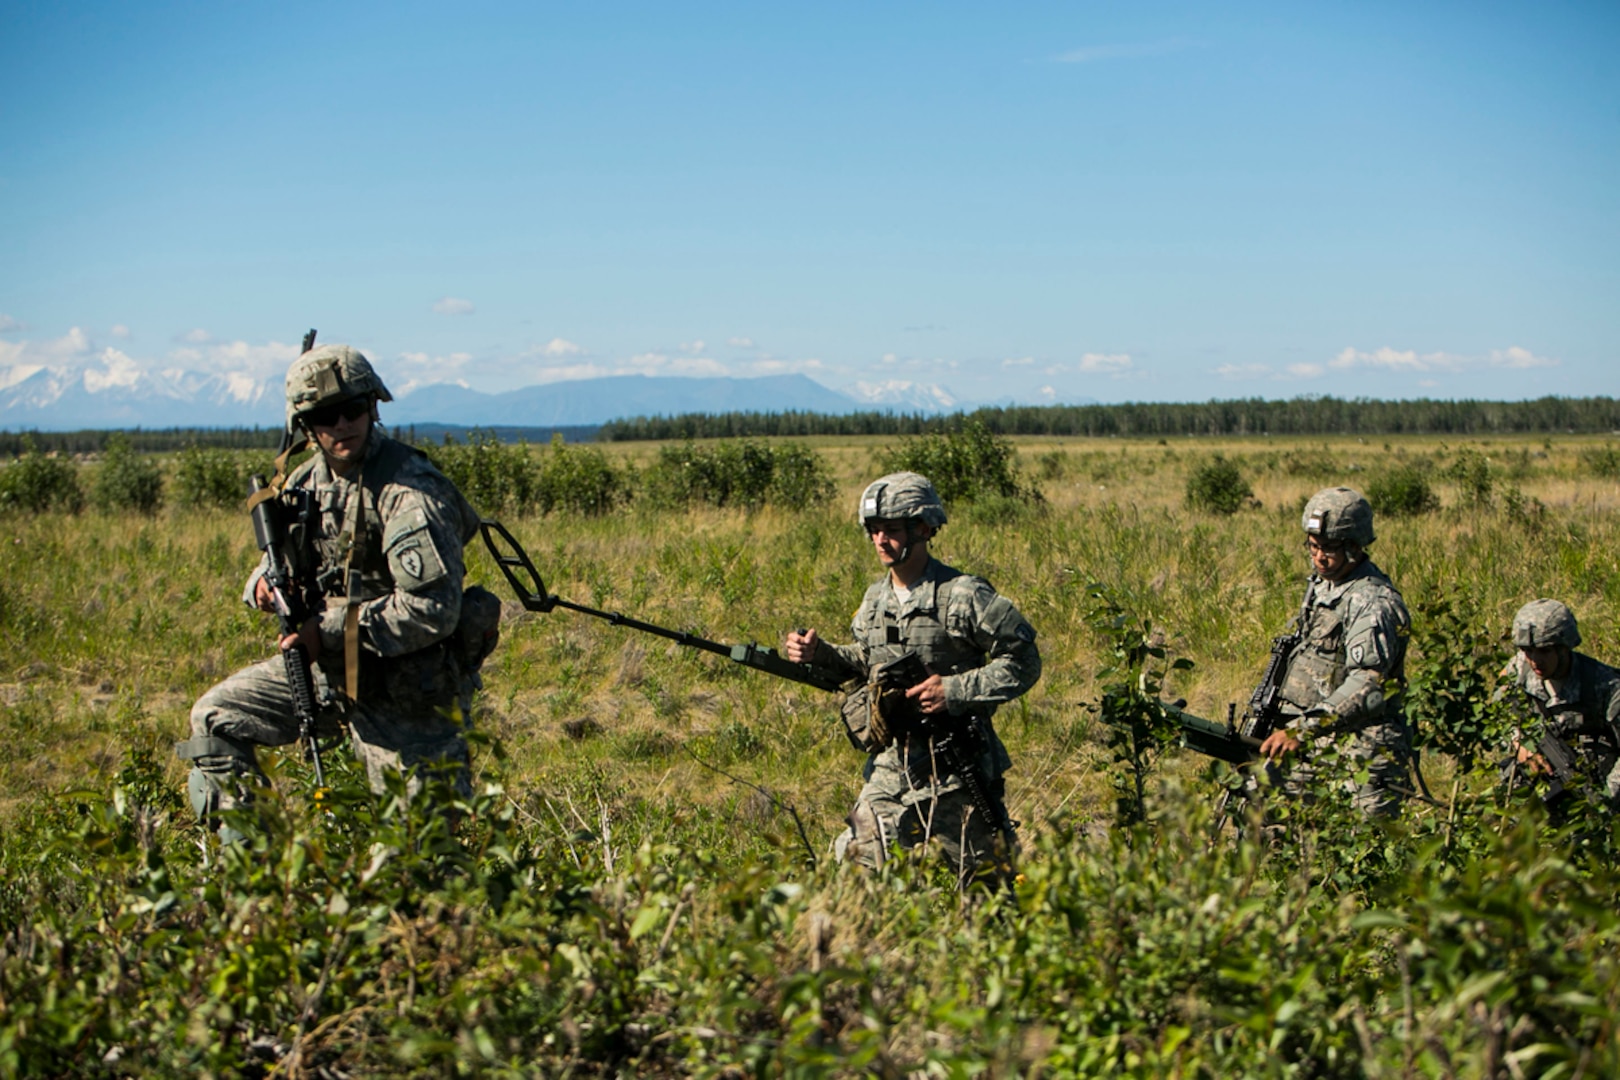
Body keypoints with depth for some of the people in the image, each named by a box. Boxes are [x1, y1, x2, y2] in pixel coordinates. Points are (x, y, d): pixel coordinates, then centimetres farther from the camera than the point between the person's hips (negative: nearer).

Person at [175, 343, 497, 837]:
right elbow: (283, 552, 19)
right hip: (329, 664, 8)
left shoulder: (410, 492, -22)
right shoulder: (309, 478, 3)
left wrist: (330, 630, -24)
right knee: (216, 719, 9)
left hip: (404, 689, -8)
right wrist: (267, 583, -8)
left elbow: (433, 610, -28)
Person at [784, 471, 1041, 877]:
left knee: (984, 876, 6)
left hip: (955, 769, -5)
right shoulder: (875, 599, 7)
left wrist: (956, 690, -19)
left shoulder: (962, 596, -13)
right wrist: (821, 654, 4)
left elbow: (1023, 662, -10)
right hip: (890, 767, 5)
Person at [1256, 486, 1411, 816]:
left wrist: (1303, 729, -30)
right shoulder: (1320, 584, 13)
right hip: (1310, 749, 8)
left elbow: (1367, 688, -25)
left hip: (1359, 751, -8)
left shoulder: (1374, 602, -15)